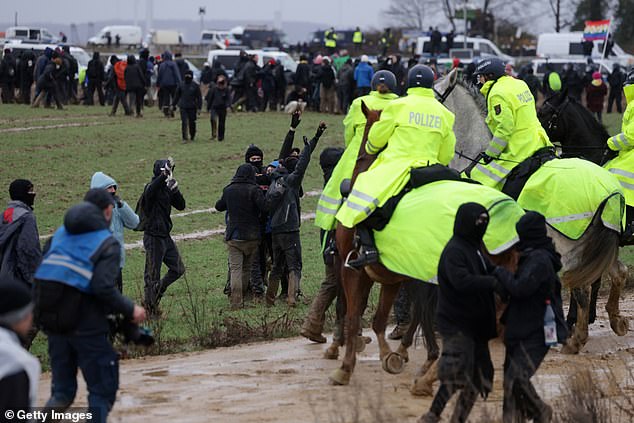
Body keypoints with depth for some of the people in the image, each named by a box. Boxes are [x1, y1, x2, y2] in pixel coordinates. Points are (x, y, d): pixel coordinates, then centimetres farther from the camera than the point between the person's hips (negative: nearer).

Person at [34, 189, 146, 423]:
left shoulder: (60, 234, 12)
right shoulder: (107, 243, -5)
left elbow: (40, 274, 6)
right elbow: (103, 288, -18)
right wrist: (130, 310, -7)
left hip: (51, 320, 6)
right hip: (84, 323, -5)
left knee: (62, 389, 19)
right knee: (103, 388, 8)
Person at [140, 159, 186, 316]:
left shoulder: (166, 189, 9)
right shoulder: (152, 187, -16)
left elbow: (181, 206, 7)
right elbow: (151, 191, -41)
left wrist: (175, 190, -11)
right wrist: (165, 174, -55)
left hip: (165, 236, 8)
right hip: (153, 237, -8)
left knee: (178, 269, 13)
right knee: (152, 275, -1)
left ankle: (156, 293, 30)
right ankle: (150, 308, 8)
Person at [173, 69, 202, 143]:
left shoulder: (195, 86, -2)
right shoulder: (181, 85, 4)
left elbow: (199, 97, 0)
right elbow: (177, 95, 13)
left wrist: (199, 107, -5)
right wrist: (173, 105, 13)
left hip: (192, 107, -1)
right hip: (183, 107, 1)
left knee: (192, 122, 7)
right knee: (184, 122, -8)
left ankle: (192, 136, 30)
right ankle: (184, 138, -5)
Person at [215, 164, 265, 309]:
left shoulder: (228, 190, 5)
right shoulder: (254, 190, -8)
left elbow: (219, 206, 22)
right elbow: (264, 209, -20)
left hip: (233, 236, 2)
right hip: (252, 236, -2)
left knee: (235, 268, -3)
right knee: (247, 268, 14)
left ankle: (236, 301, -14)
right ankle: (244, 296, 18)